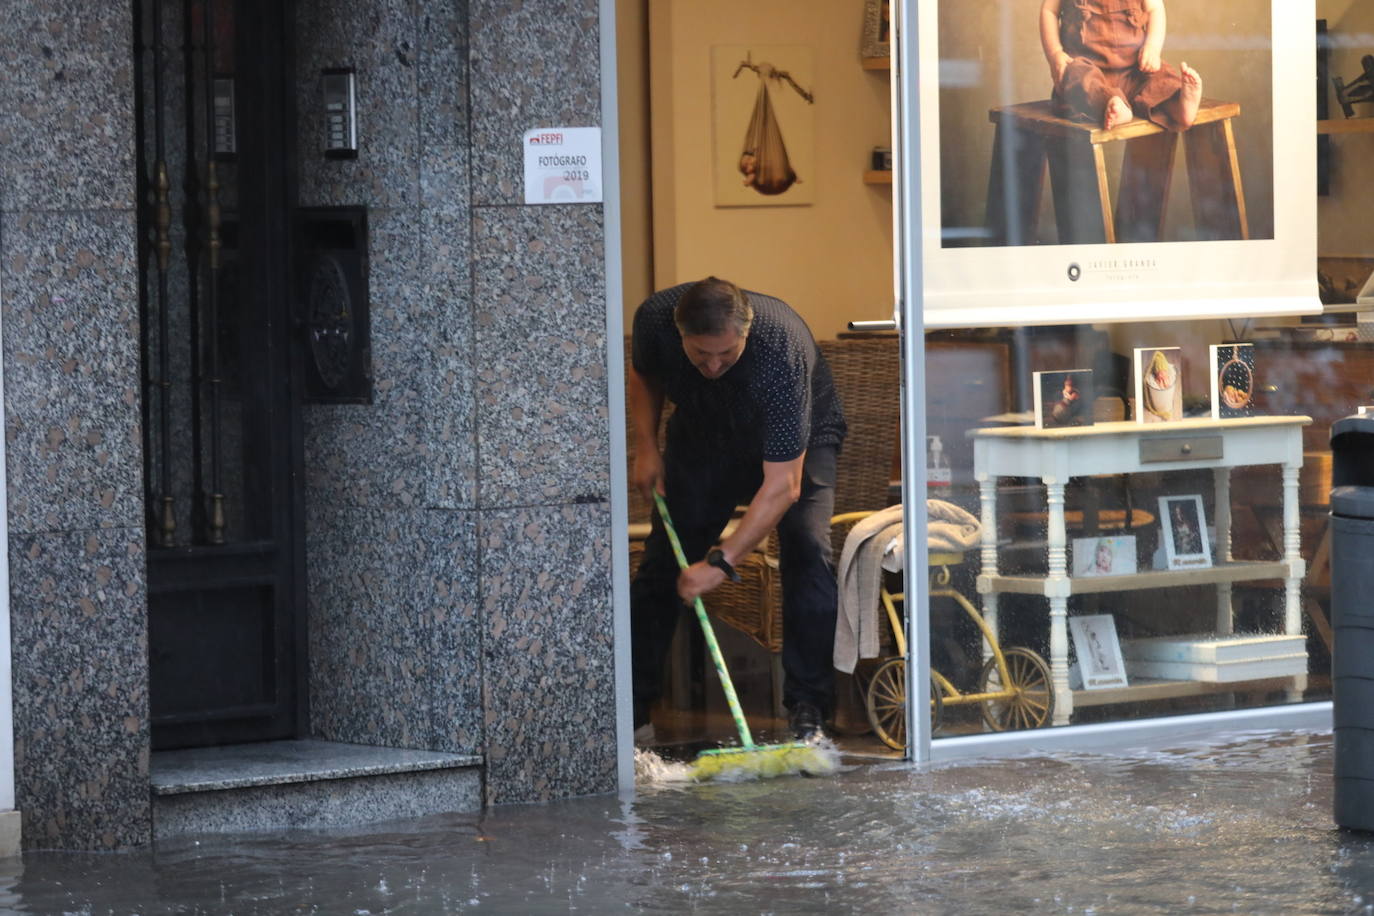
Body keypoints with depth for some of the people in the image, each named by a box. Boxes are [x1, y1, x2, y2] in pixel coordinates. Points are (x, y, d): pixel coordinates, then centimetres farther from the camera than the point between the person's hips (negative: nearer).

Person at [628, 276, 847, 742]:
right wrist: (646, 446, -12)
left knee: (807, 551, -22)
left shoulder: (781, 351, -42)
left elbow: (782, 485, -41)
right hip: (701, 436, 4)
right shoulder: (655, 318, -29)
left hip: (797, 440, -4)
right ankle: (631, 708, 6)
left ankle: (807, 709, -16)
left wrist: (721, 561, -43)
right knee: (663, 561, -2)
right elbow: (643, 375, 1)